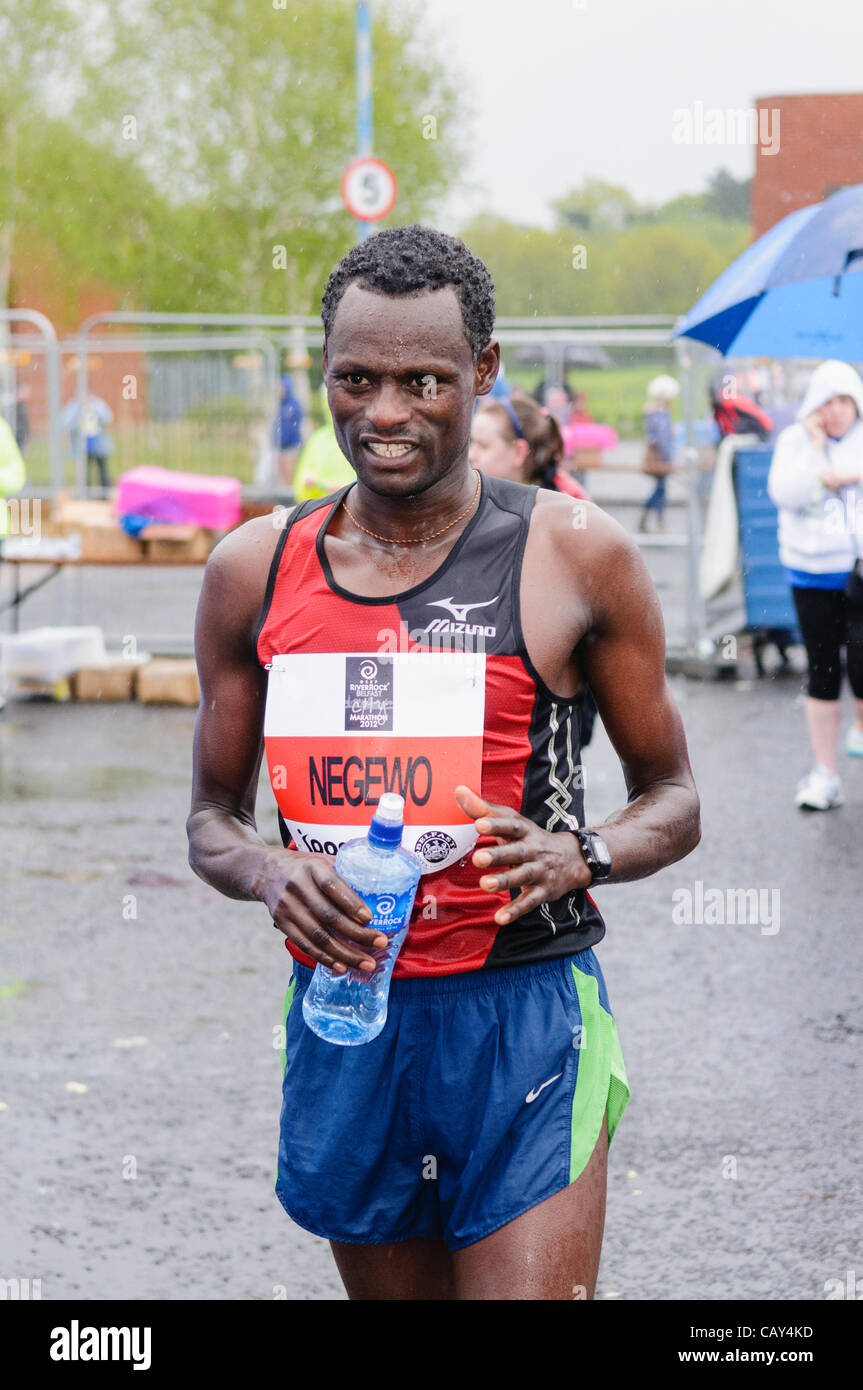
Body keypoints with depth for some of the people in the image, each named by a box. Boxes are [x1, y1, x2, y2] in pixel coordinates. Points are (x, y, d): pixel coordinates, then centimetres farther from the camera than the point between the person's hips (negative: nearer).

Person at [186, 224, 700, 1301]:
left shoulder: (575, 556, -2)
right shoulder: (255, 572, 6)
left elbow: (673, 800, 6)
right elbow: (211, 818, 14)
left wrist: (580, 858, -16)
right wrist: (267, 871, -9)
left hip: (522, 1018, -3)